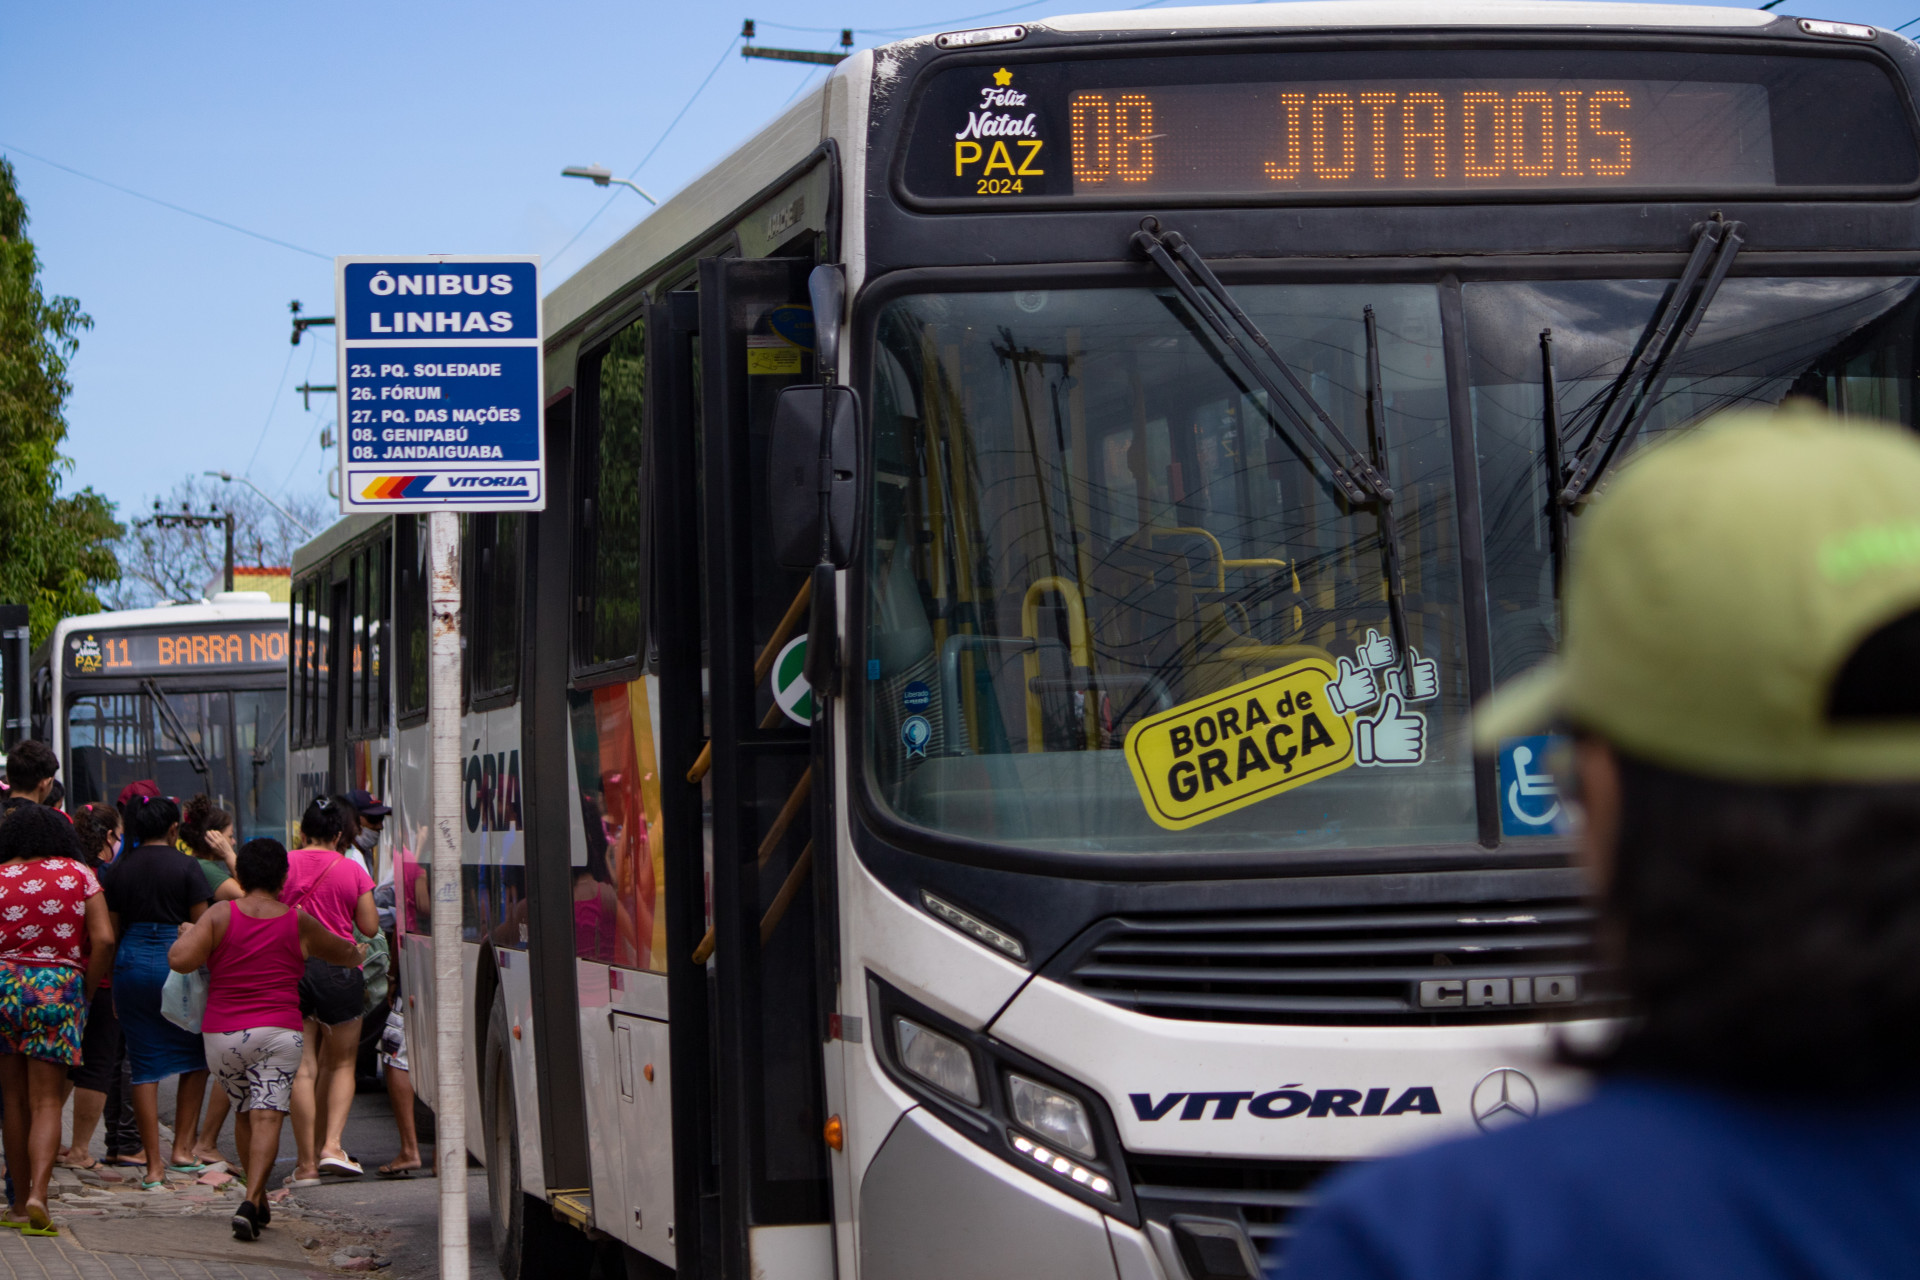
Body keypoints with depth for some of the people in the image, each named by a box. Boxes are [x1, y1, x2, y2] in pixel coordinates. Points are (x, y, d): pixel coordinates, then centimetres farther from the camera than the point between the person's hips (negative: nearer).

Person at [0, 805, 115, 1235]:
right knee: (46, 1101, 2)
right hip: (59, 988, -1)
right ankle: (37, 1194, -16)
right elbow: (103, 940, -5)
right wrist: (86, 994, 4)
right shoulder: (79, 875, 3)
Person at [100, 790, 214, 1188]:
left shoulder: (118, 868, 6)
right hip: (176, 961, -3)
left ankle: (154, 1165, 3)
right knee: (194, 1056, 17)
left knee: (144, 1064, 5)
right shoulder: (184, 866, -5)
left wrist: (113, 984, 17)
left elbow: (111, 932, 9)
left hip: (130, 962, 3)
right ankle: (182, 1148, 12)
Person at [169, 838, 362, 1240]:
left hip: (222, 1034, 1)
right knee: (267, 1118, -8)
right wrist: (358, 954, 45)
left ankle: (258, 1200, 26)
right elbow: (343, 953, 21)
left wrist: (188, 934, 8)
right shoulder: (298, 923, 4)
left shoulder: (220, 915, -3)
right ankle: (251, 1202, -24)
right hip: (279, 1032, -1)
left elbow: (179, 960, -14)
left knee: (244, 1114, 18)